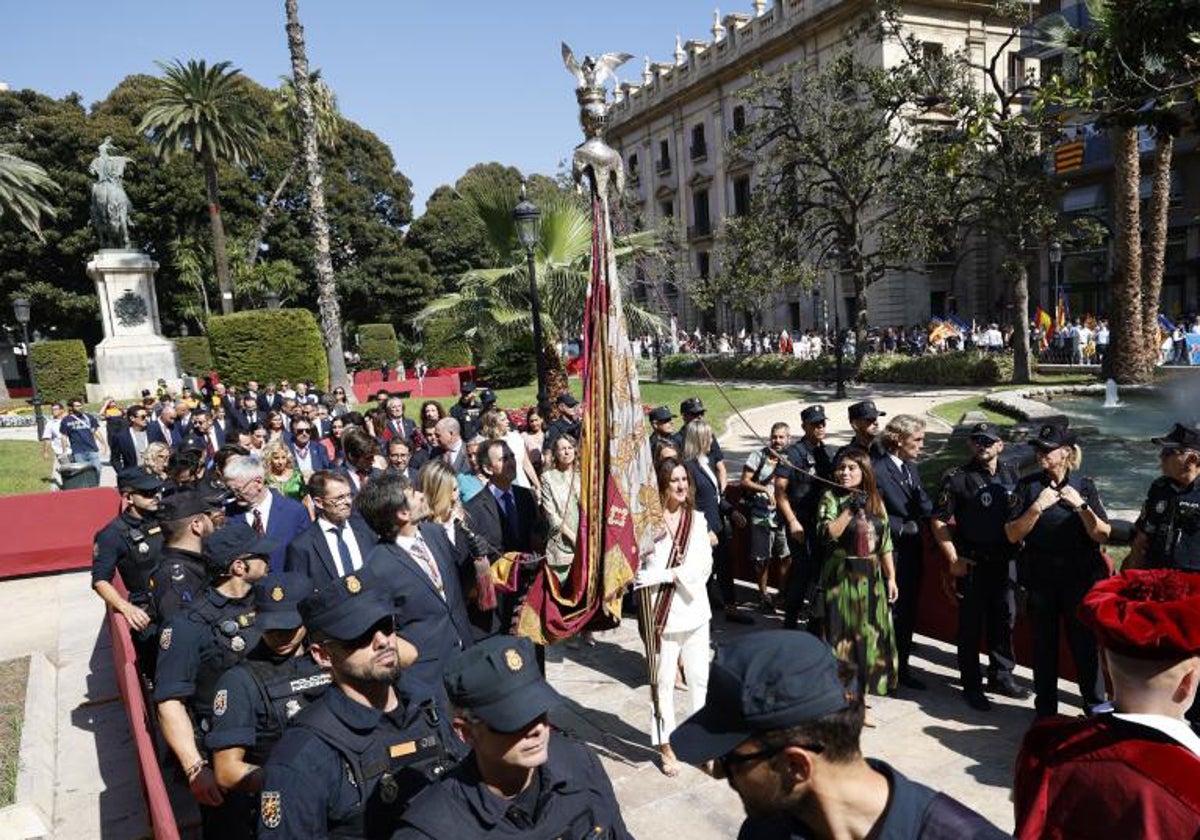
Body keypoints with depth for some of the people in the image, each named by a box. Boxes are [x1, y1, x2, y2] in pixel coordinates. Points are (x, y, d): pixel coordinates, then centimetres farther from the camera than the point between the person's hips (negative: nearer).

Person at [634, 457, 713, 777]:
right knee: (664, 681, 10)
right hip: (662, 611, -3)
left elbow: (703, 565, -8)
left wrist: (663, 574, -18)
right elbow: (639, 567, -14)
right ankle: (666, 746, 25)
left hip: (694, 609, 3)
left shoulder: (697, 519, 1)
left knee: (700, 679, 13)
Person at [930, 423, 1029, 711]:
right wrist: (954, 559, -12)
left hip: (1006, 560, 4)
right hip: (972, 563, -4)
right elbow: (938, 521, -8)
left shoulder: (1012, 474, 7)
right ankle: (971, 685, 14)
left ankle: (1001, 676, 32)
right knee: (971, 624, 3)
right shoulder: (958, 478, -7)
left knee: (1005, 618, 14)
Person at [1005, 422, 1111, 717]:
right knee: (1044, 643, 10)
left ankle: (1096, 708, 22)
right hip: (1041, 579, 1)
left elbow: (1102, 535, -5)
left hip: (1081, 577, 0)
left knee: (1086, 642, 4)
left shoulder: (1084, 486, 0)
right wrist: (1037, 507, -19)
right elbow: (1013, 535, -7)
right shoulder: (1028, 486, -1)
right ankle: (1045, 710, 24)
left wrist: (1081, 506, -19)